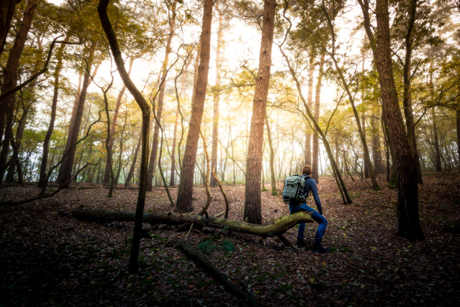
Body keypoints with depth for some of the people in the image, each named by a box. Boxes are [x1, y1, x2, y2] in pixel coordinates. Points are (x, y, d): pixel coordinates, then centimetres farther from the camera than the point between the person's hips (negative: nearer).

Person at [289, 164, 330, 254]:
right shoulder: (311, 181, 2)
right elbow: (316, 198, -3)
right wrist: (321, 213, 8)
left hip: (292, 209, 7)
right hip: (301, 206, -7)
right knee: (323, 221, 7)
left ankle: (299, 241, 32)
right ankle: (316, 246, 5)